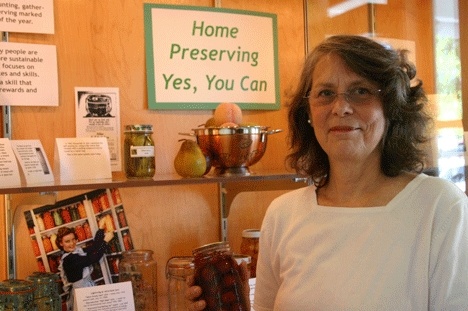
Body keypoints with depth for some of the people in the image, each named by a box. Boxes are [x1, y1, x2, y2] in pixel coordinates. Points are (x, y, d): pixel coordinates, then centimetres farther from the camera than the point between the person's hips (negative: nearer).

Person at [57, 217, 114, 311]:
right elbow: (93, 258, -24)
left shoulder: (77, 251, 6)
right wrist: (105, 240, -18)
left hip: (87, 291, 9)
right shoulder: (69, 259, -21)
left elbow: (93, 247, 0)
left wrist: (101, 229, 0)